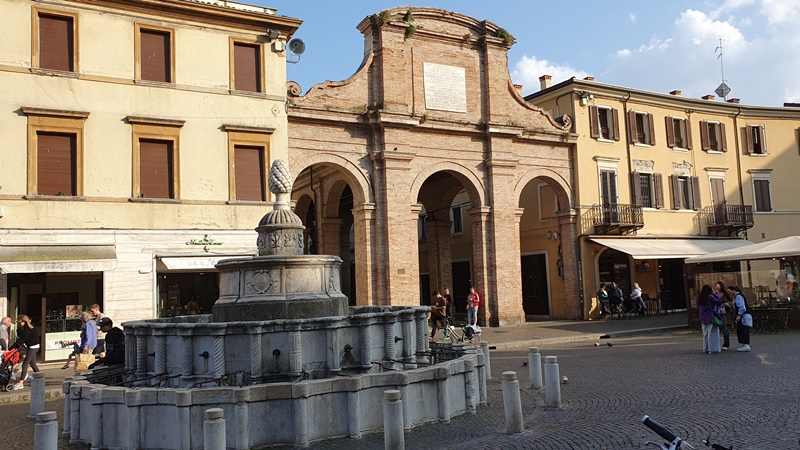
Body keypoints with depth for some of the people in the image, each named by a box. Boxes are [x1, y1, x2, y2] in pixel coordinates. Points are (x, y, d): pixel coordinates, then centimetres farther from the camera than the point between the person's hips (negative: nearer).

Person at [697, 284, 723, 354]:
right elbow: (720, 302, -9)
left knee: (705, 334, 13)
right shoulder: (710, 297, -14)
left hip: (703, 319, 6)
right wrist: (714, 294, -4)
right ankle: (712, 349, -3)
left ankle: (706, 349, 15)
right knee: (712, 333, -2)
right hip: (711, 318, -6)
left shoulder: (699, 298, 5)